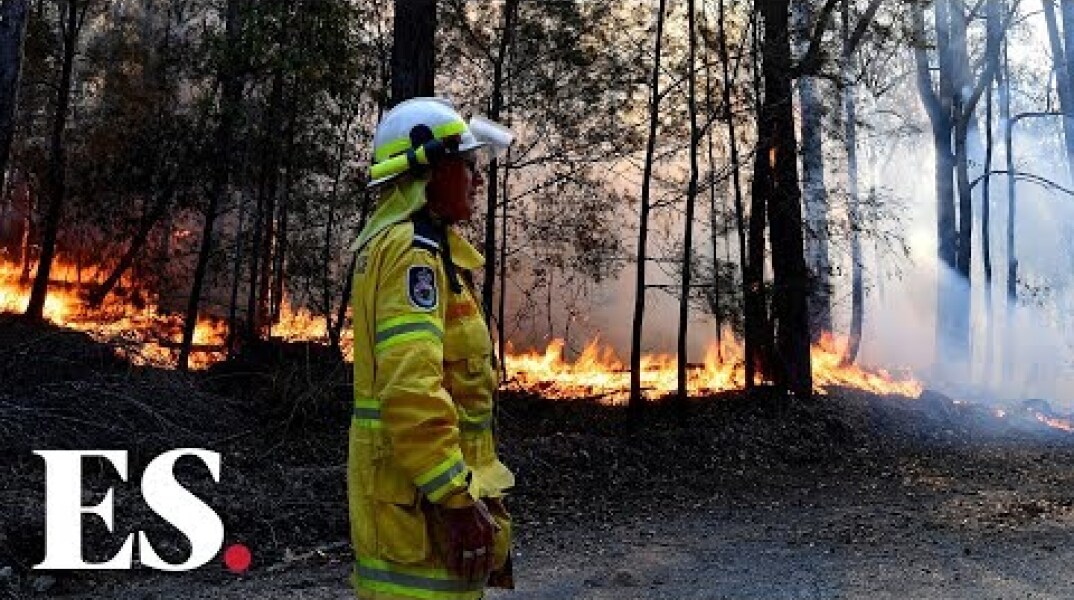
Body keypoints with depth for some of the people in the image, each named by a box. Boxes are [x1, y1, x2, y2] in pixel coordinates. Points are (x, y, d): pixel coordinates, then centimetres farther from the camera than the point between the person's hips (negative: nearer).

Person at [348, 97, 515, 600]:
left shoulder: (391, 241, 17)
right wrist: (458, 499, -25)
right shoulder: (414, 249, -16)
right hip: (422, 489, -11)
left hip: (413, 478, 11)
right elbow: (411, 388, -28)